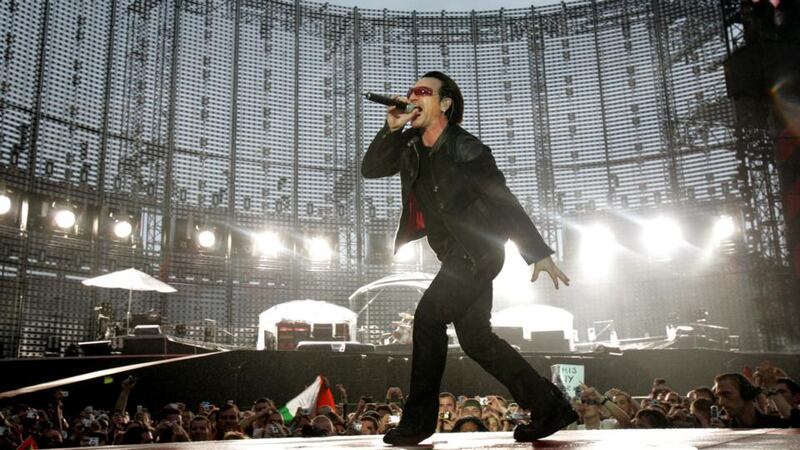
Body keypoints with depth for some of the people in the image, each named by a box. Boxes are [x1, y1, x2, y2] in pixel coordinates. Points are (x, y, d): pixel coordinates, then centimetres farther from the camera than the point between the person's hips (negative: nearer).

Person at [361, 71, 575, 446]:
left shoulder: (464, 148, -14)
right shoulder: (410, 147, 7)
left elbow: (504, 201, -14)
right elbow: (370, 169, 2)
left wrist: (539, 253, -15)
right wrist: (391, 128, -13)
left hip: (478, 250, -9)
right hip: (457, 256, 9)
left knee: (428, 317, -16)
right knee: (475, 337, 7)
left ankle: (418, 420, -5)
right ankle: (550, 407, 15)